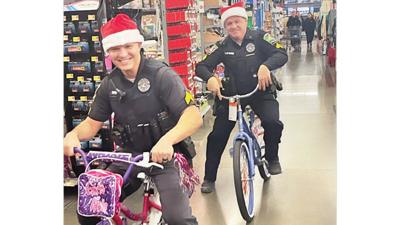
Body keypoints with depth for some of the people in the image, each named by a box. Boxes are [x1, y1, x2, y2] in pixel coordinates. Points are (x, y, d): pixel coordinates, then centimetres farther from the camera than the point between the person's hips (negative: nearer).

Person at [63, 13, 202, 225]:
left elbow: (194, 116, -24)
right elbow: (92, 122, 8)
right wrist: (73, 135, -15)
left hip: (165, 155, -4)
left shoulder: (161, 75, -15)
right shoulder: (108, 85, 1)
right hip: (129, 157, 5)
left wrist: (167, 140, -43)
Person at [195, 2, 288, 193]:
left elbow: (281, 54, -17)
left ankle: (272, 158, 5)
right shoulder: (222, 46, -3)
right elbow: (201, 66, -7)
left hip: (260, 93, -1)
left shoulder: (259, 38, -7)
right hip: (231, 95, 2)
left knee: (272, 122, -27)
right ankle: (209, 178, 15)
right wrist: (210, 78, -29)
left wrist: (265, 66, -37)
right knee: (217, 135, -3)